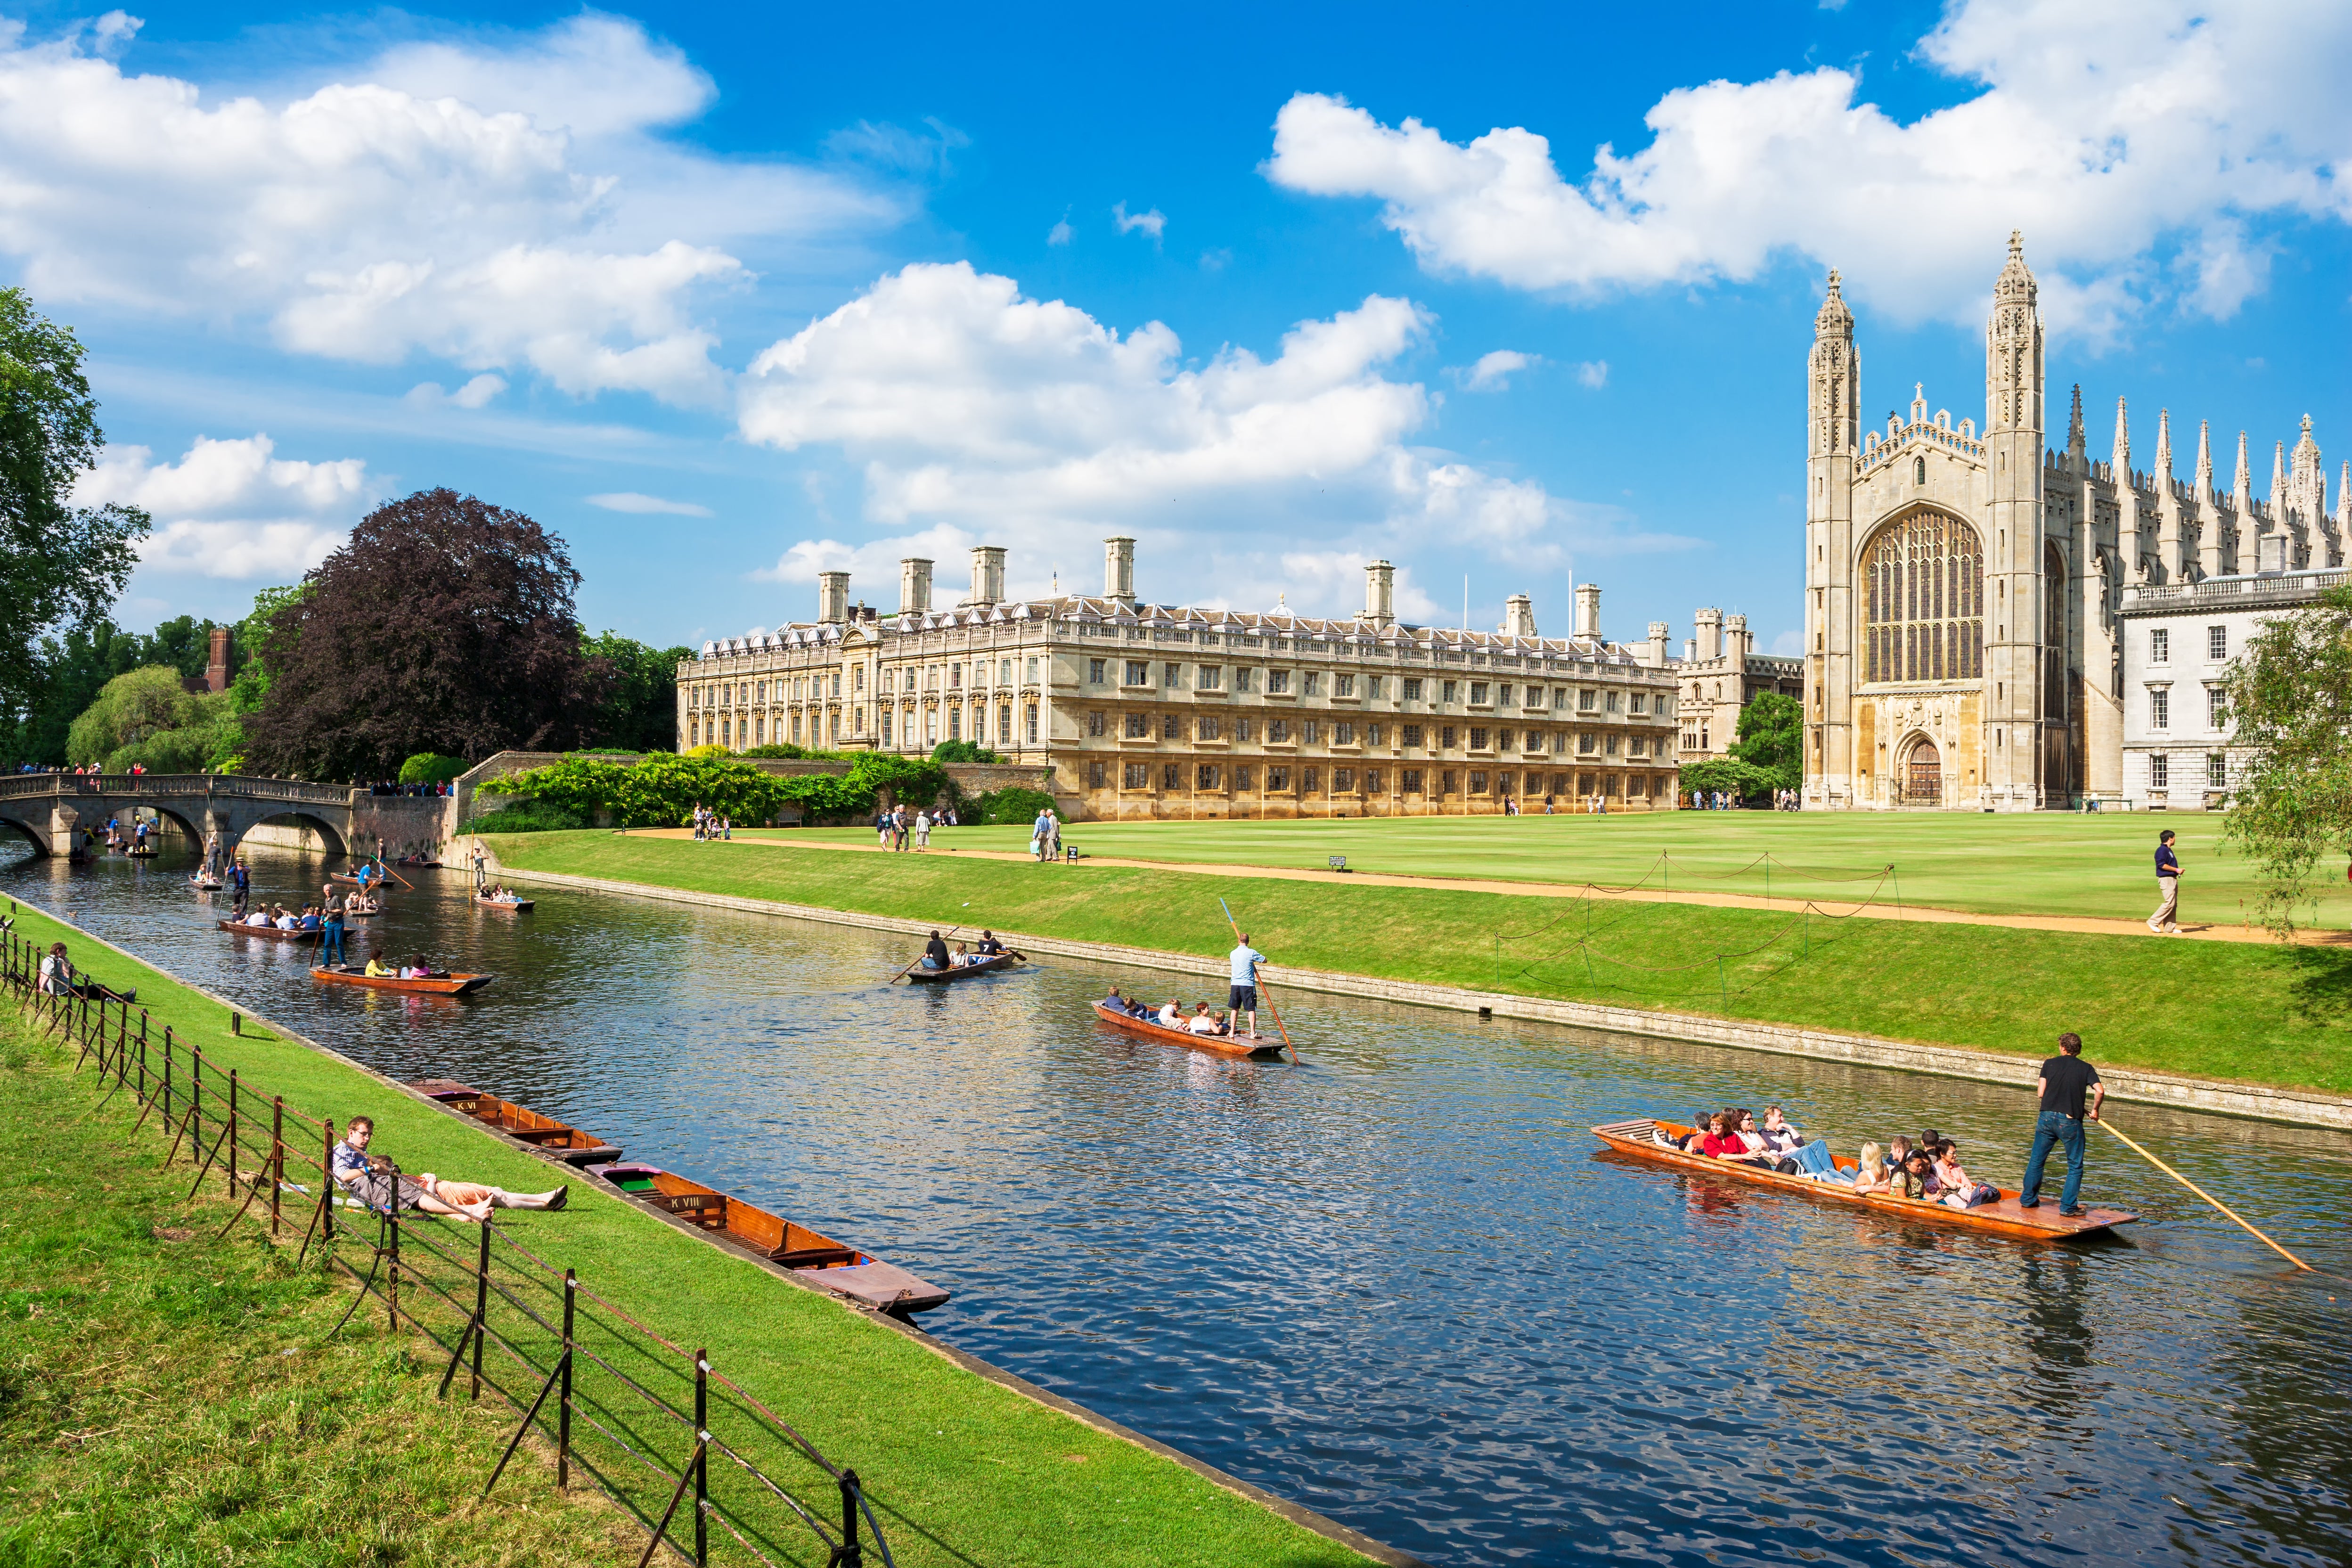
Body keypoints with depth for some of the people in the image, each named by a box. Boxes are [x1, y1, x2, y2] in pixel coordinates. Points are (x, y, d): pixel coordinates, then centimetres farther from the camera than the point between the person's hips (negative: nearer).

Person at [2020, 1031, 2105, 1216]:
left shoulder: (2050, 1064, 5)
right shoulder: (2086, 1068, 3)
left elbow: (2041, 1093, 1)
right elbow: (2100, 1091, -12)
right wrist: (2094, 1110, 3)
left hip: (2047, 1117, 2)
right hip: (2070, 1121, -2)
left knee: (2036, 1160, 15)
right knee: (2075, 1166, 10)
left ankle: (2028, 1199, 23)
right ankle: (2068, 1207, 6)